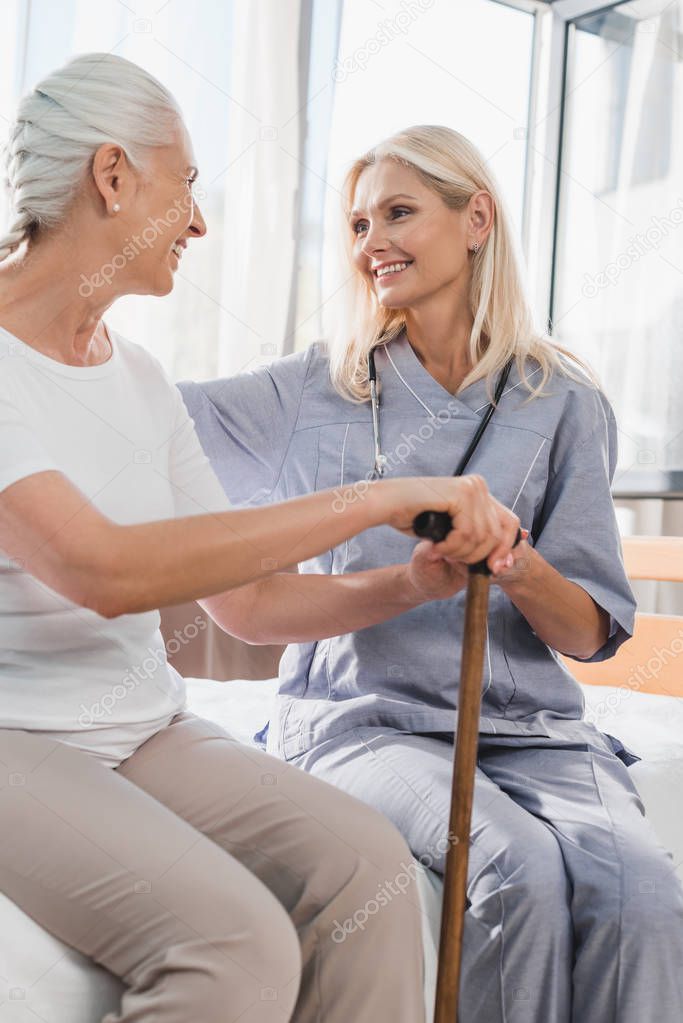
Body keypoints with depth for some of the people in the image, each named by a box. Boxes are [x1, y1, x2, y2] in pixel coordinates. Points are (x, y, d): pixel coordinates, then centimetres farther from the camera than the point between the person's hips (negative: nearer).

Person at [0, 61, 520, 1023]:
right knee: (239, 943, -28)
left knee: (362, 859, -19)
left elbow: (250, 598, 13)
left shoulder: (140, 378, 13)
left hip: (146, 730, 6)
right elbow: (103, 571, -27)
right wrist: (381, 499, -25)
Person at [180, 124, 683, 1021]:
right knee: (519, 872, -30)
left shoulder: (563, 403, 8)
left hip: (527, 726, 1)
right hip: (362, 720, 0)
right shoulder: (317, 390, 11)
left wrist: (518, 568, -14)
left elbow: (591, 634, 4)